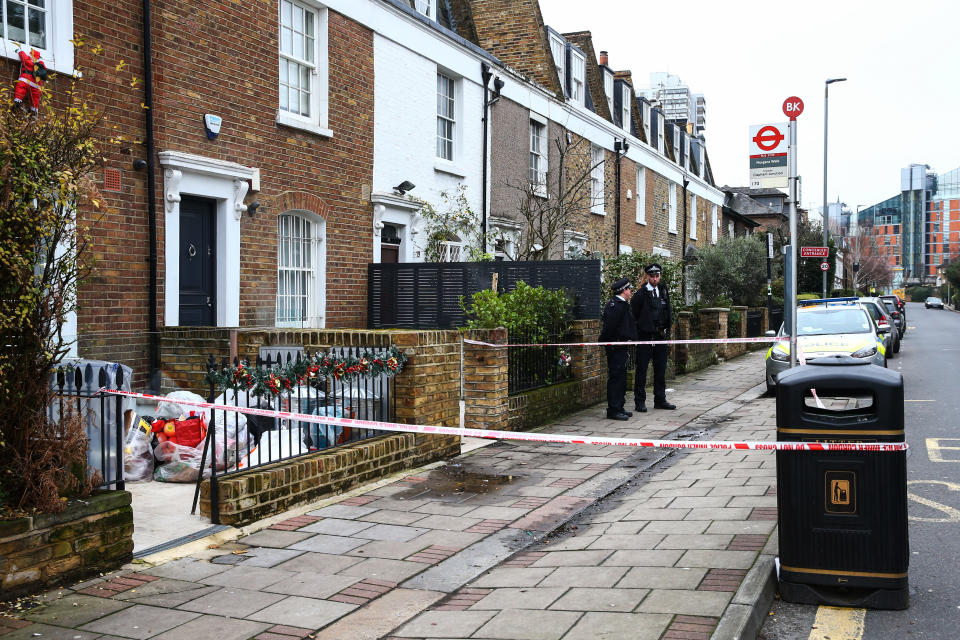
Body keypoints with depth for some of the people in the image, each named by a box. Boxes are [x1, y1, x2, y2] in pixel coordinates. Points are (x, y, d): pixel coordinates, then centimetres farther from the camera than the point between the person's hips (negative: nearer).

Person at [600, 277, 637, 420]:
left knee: (621, 377, 14)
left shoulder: (622, 305, 17)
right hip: (616, 348, -11)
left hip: (621, 348, 11)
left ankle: (619, 408, 21)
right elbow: (609, 326, -22)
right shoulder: (614, 305, -16)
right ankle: (613, 410, -4)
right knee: (616, 377, -7)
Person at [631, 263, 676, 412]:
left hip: (661, 335, 6)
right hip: (645, 335, -6)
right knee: (642, 370, 0)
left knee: (661, 369, 11)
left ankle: (660, 400, 21)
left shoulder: (663, 290, 9)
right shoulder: (641, 294, -9)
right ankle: (640, 401, 6)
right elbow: (634, 314, -7)